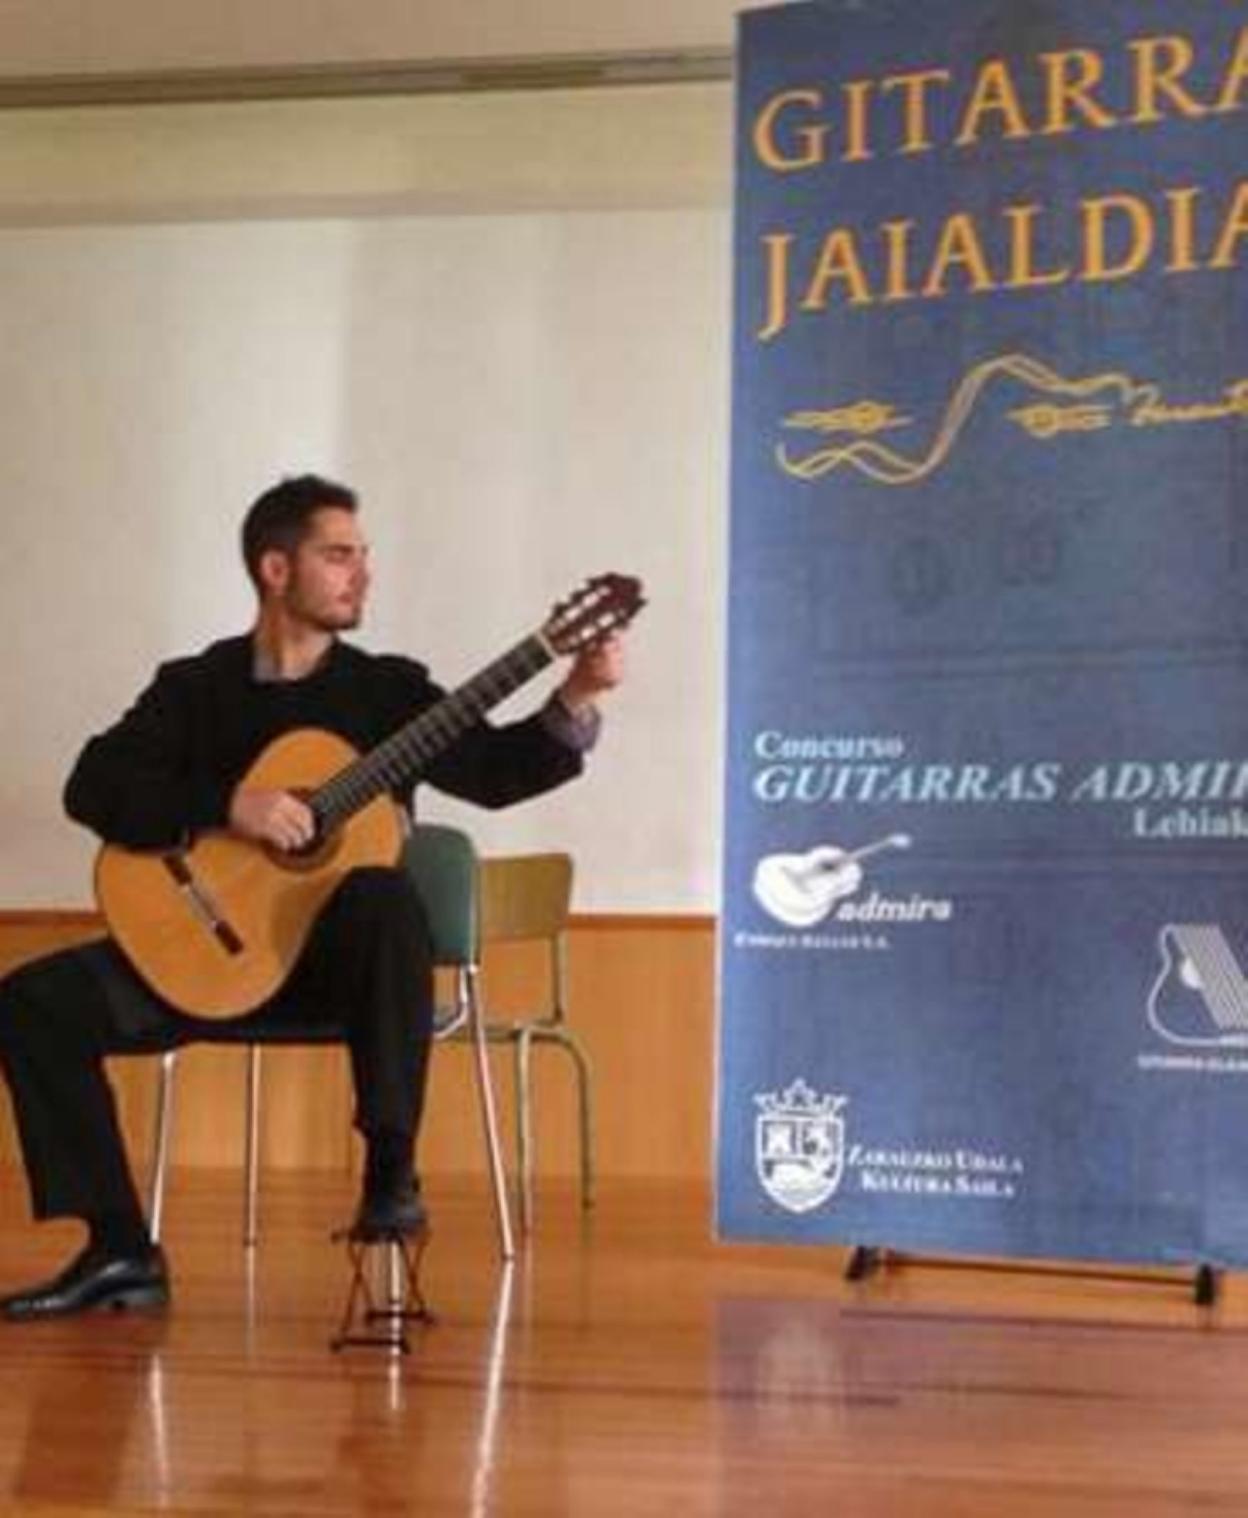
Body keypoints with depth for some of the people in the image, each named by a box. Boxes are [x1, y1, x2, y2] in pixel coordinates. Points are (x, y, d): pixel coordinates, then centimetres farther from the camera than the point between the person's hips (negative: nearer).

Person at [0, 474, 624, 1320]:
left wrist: (575, 703, -24)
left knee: (387, 901, -38)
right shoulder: (194, 686, 7)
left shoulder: (388, 687, 6)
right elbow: (94, 787, -7)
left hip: (339, 951, -2)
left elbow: (491, 771, -8)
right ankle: (122, 1250, -12)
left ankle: (392, 1172, -25)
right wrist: (227, 806, -20)